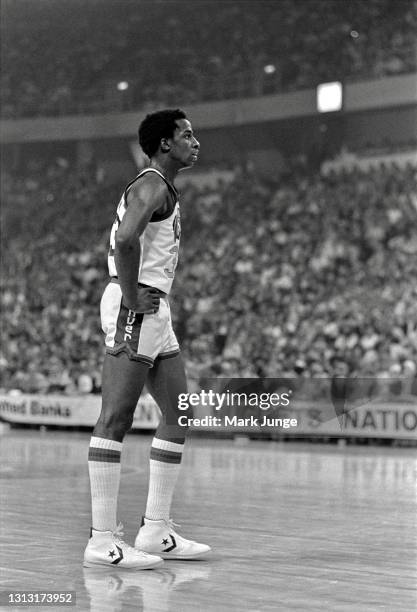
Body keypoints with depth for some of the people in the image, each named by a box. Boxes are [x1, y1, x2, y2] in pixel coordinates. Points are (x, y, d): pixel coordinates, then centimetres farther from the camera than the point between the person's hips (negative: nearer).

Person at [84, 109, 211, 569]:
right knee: (115, 419, -9)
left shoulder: (160, 189, 22)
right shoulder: (152, 187, -11)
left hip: (155, 313, 11)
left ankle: (156, 531, 14)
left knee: (179, 414, 10)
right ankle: (102, 540, -8)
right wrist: (132, 298, -21)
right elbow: (126, 240, -29)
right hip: (136, 310, -11)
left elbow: (123, 238, 33)